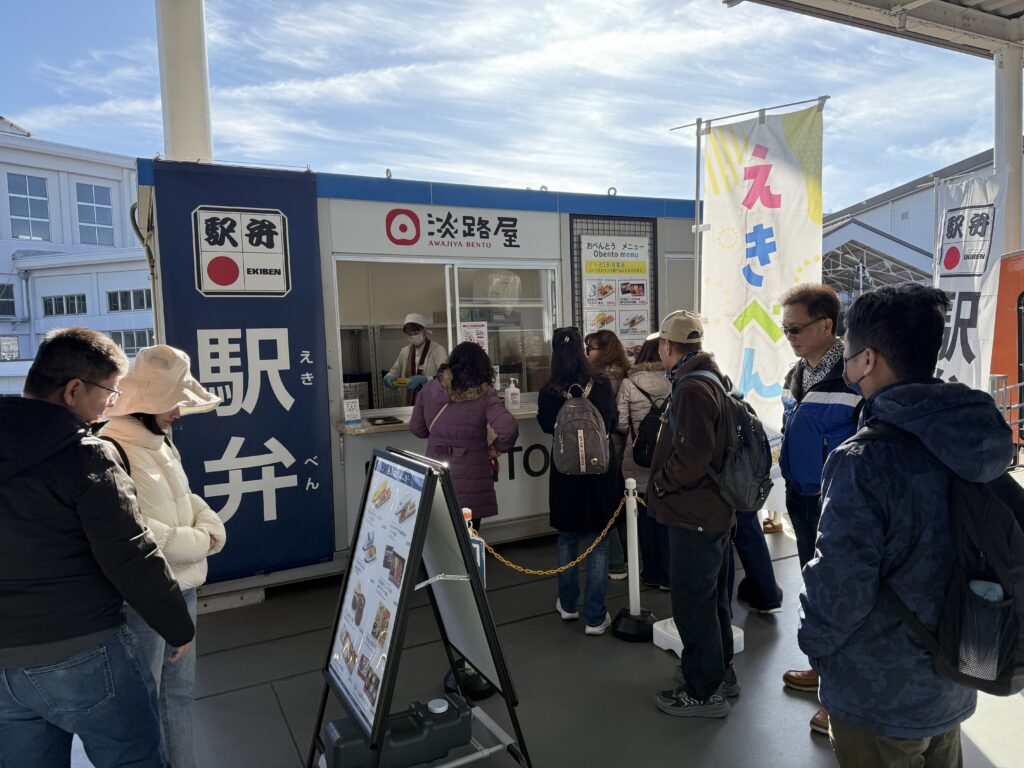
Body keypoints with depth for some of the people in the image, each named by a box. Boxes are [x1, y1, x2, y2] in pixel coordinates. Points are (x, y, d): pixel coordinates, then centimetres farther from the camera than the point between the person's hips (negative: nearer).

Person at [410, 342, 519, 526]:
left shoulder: (430, 389, -1)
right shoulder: (484, 395, -11)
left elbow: (417, 428, 8)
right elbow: (509, 429, -22)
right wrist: (499, 447, -2)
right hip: (470, 480, -3)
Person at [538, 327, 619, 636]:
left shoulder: (549, 391, -13)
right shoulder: (602, 384, -11)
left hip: (566, 473, 0)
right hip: (602, 471, 0)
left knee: (567, 539, 18)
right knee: (598, 543, 8)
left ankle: (567, 604, 32)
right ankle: (595, 617, 11)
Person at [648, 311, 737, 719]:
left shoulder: (692, 389, -22)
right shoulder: (711, 380, 12)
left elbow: (691, 454, -29)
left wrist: (660, 483, -14)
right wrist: (664, 482, 17)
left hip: (694, 514, -11)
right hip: (715, 508, 11)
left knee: (692, 601, 2)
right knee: (712, 595, 22)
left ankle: (704, 691, 15)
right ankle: (720, 670, 37)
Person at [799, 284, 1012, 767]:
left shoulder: (862, 462, -28)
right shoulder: (977, 441, -4)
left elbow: (839, 586, -26)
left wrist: (814, 642, -6)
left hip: (879, 698, -6)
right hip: (953, 690, 7)